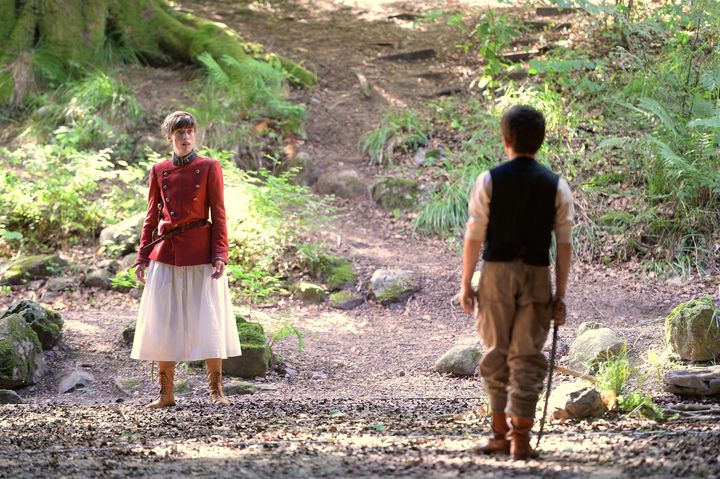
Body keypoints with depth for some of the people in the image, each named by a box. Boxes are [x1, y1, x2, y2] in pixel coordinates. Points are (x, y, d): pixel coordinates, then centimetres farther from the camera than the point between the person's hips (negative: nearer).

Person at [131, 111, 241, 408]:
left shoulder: (209, 168, 0)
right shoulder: (159, 171, 8)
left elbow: (218, 215, -2)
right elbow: (152, 217, 12)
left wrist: (219, 255, -10)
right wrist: (143, 257, 6)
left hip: (201, 252, -3)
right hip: (166, 254, 3)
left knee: (207, 320, -2)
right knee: (163, 323, 2)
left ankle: (216, 391, 6)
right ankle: (166, 393, 9)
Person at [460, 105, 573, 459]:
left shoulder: (489, 181, -4)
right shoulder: (556, 186, 1)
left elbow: (474, 236, -6)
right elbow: (564, 244, -1)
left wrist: (466, 284, 2)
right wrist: (560, 295, 4)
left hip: (497, 272, -1)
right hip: (537, 275, 1)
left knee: (497, 354, 11)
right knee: (527, 357, 5)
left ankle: (501, 433, 16)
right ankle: (521, 439, 1)